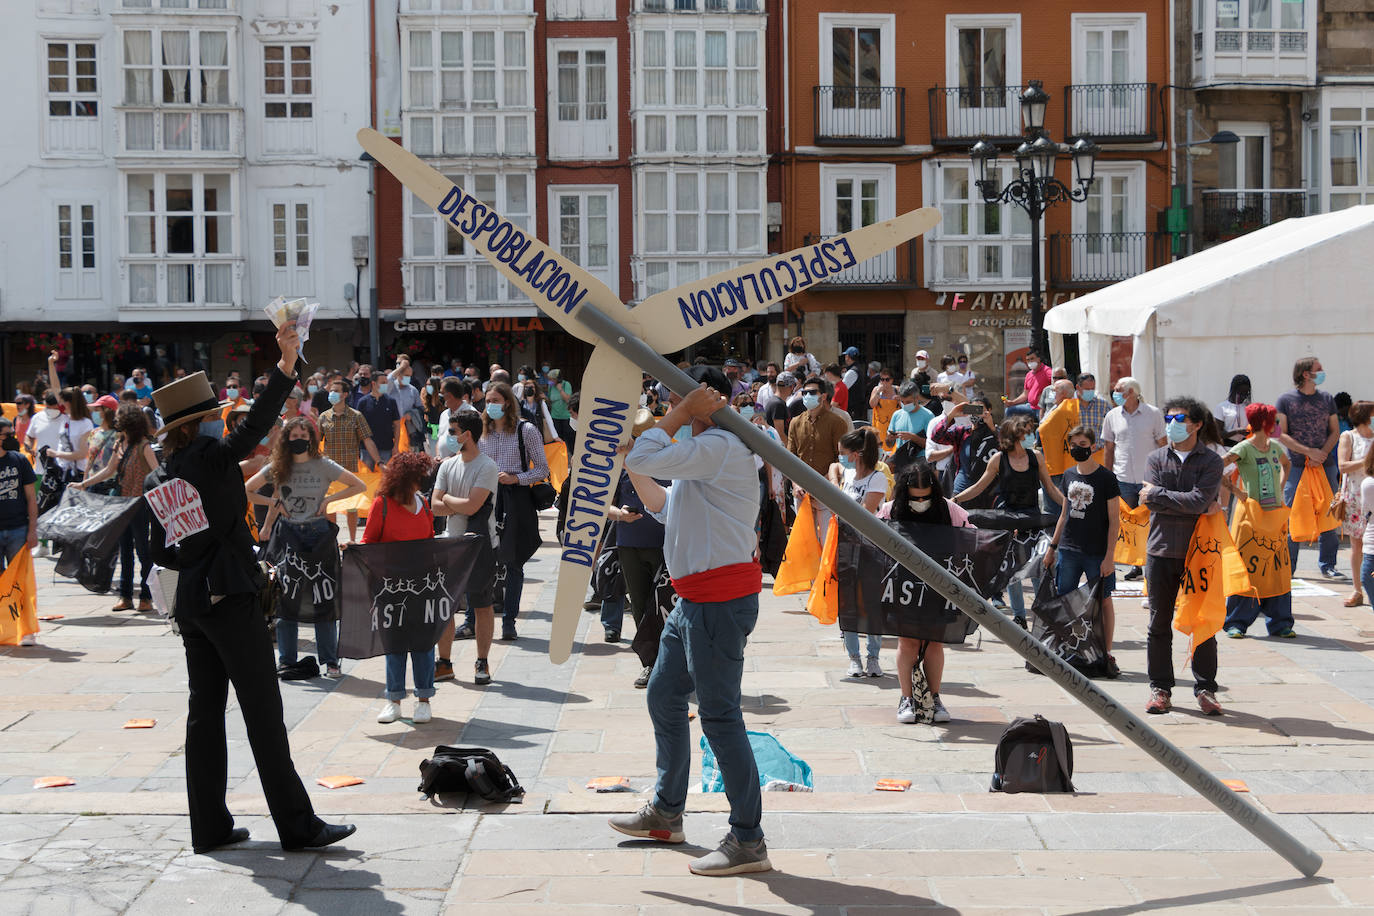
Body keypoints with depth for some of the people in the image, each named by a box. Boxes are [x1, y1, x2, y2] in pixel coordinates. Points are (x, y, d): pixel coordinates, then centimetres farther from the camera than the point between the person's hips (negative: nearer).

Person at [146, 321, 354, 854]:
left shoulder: (164, 477, 10)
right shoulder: (210, 457, -10)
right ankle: (297, 825, -1)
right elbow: (255, 426, -24)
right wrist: (287, 364, -29)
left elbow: (161, 553, 13)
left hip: (190, 603, 8)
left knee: (205, 712, 11)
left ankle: (210, 826, 15)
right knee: (263, 711, -4)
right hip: (230, 596, -8)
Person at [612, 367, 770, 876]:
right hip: (695, 599, 11)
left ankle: (749, 841, -2)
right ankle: (666, 814, 33)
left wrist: (683, 412, -14)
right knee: (663, 697, 19)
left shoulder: (721, 446, -16)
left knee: (719, 715, -8)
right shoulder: (704, 452, 18)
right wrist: (635, 472, 15)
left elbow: (644, 458, -24)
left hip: (720, 599, -11)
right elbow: (667, 508, 26)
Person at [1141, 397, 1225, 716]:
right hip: (1161, 550, 2)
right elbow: (1148, 502, -8)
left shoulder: (1211, 461, 1)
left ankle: (1205, 689, 12)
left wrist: (1157, 493, -9)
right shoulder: (1156, 459, 8)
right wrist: (1197, 507, -10)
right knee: (1159, 623, 5)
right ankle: (1160, 688, 14)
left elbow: (1199, 500, -15)